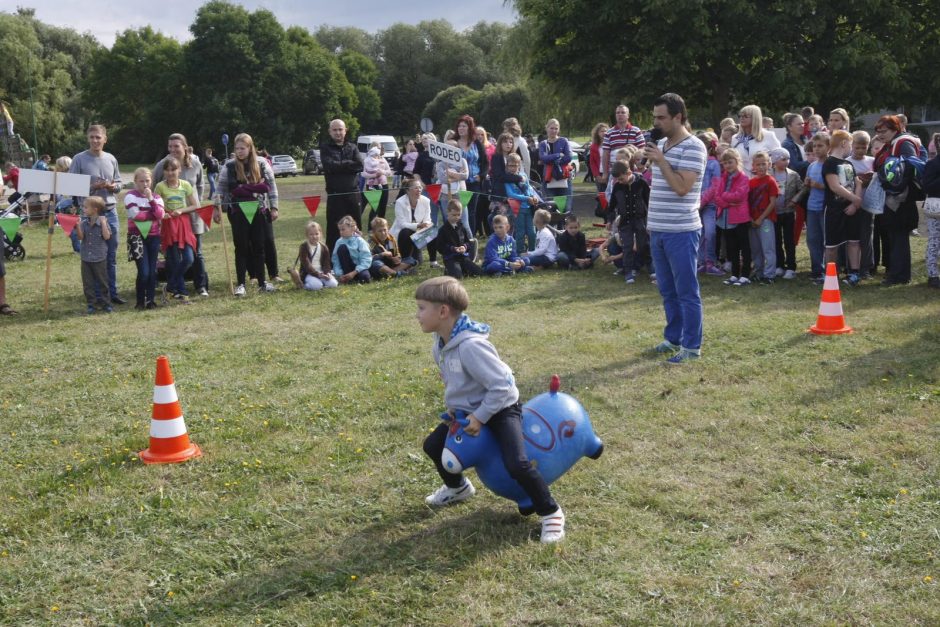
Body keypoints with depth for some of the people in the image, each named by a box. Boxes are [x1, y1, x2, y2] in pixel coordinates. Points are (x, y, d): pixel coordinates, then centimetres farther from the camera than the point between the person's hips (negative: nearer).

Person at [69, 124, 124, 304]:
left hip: (110, 211, 4)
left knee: (111, 255, 10)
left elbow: (119, 183, 14)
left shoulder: (111, 159, 7)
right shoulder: (79, 159, -5)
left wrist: (113, 186, -8)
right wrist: (92, 187, -18)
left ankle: (112, 292, 20)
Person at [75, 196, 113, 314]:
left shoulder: (103, 221, -7)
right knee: (87, 283, 6)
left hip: (99, 258, -4)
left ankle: (106, 303, 14)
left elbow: (107, 236, -17)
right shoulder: (84, 222, 4)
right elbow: (81, 237, -4)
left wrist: (103, 223, -19)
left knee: (102, 282, 5)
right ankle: (91, 304, 14)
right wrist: (77, 226, -16)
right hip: (86, 257, 4)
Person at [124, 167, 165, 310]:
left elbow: (160, 215, -8)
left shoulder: (156, 197, 9)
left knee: (152, 270, 3)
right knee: (144, 271, -11)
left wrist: (151, 199, -13)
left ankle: (151, 300, 13)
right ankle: (140, 301, 4)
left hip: (154, 236, 4)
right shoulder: (130, 196, -4)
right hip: (137, 237, -4)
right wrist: (153, 215, -6)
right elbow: (136, 215, -16)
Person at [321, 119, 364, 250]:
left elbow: (359, 165, -5)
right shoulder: (325, 148, 4)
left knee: (355, 229, 8)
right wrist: (349, 164, -7)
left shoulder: (352, 147, 12)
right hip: (335, 195, -3)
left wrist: (340, 165, -10)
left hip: (353, 193, 3)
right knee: (334, 229, -1)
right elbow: (330, 166, -14)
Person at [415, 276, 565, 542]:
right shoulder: (441, 341, -5)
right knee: (433, 445, 13)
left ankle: (551, 513, -3)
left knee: (516, 464, -25)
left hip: (499, 408, -9)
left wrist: (480, 417, -24)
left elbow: (501, 386, -31)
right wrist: (452, 406, 6)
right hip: (466, 410, 9)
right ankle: (458, 487, 42)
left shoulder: (470, 345, -34)